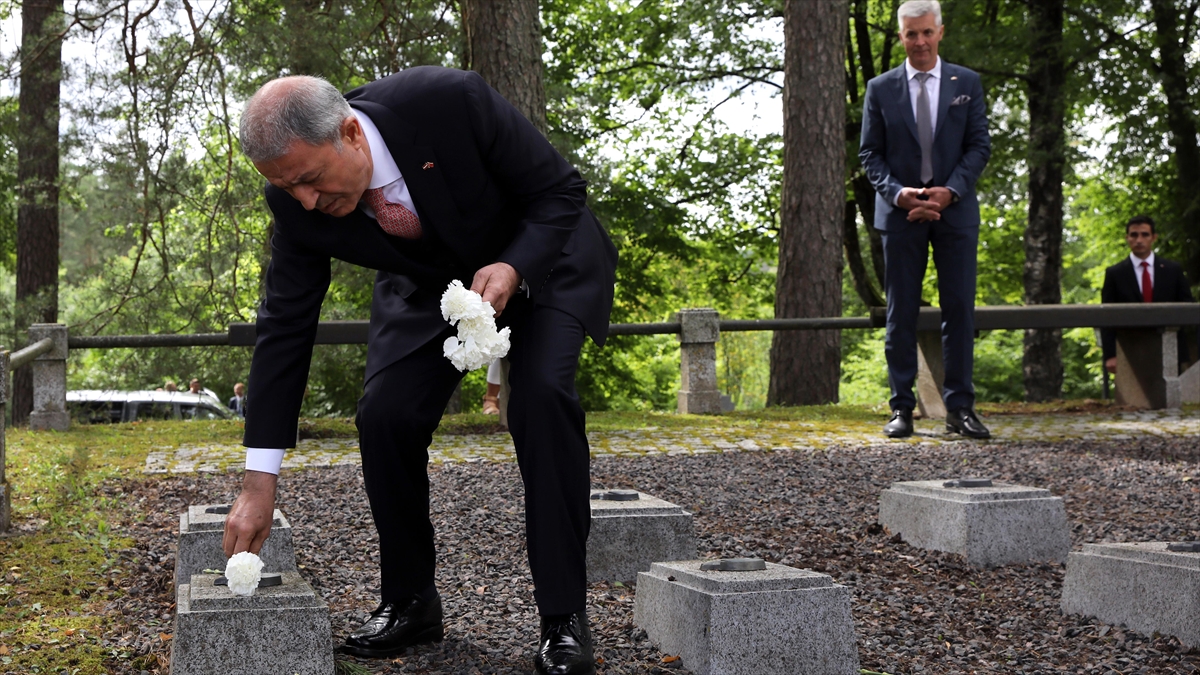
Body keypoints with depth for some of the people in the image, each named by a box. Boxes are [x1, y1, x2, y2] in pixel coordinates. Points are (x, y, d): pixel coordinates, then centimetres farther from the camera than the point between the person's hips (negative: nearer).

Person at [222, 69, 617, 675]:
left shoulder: (448, 101, -36)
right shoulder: (297, 200, -23)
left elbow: (561, 191, -23)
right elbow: (285, 326, -17)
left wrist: (512, 270, -41)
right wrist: (258, 483, -19)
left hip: (539, 256, -3)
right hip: (427, 283, 4)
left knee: (542, 395, -25)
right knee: (383, 416, -14)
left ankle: (564, 615, -15)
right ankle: (409, 602, 7)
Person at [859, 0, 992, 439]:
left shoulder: (967, 83, 7)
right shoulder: (880, 89, 6)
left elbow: (980, 145, 3)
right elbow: (870, 154, 4)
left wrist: (949, 191, -12)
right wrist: (899, 193, -13)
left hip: (955, 209, 0)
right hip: (900, 213, 0)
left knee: (959, 309, -1)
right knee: (901, 313, 2)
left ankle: (960, 408, 4)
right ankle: (901, 408, 6)